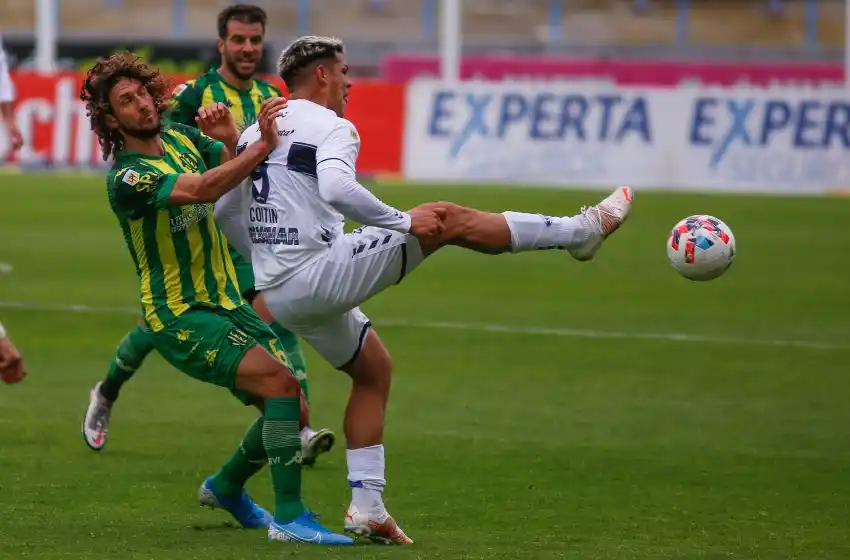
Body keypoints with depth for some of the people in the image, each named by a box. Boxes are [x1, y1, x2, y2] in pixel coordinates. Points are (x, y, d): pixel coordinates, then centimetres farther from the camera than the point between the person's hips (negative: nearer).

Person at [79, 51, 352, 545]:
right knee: (280, 383, -25)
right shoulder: (128, 177, -17)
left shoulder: (183, 137, 8)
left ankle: (226, 487, 32)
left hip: (228, 303, 8)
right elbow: (202, 190, -32)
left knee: (290, 409, 5)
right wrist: (263, 146, -35)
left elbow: (245, 172, 3)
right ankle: (289, 518, -21)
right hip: (181, 318, -8)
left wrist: (233, 139, -17)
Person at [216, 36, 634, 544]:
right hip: (319, 274, -8)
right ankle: (580, 231, 5)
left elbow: (226, 213, 20)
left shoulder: (255, 133, 15)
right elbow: (337, 190, -29)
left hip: (277, 294, 8)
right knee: (450, 221, -3)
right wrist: (405, 222, -19)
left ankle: (367, 507, 20)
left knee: (373, 368, 25)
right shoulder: (331, 128, -9)